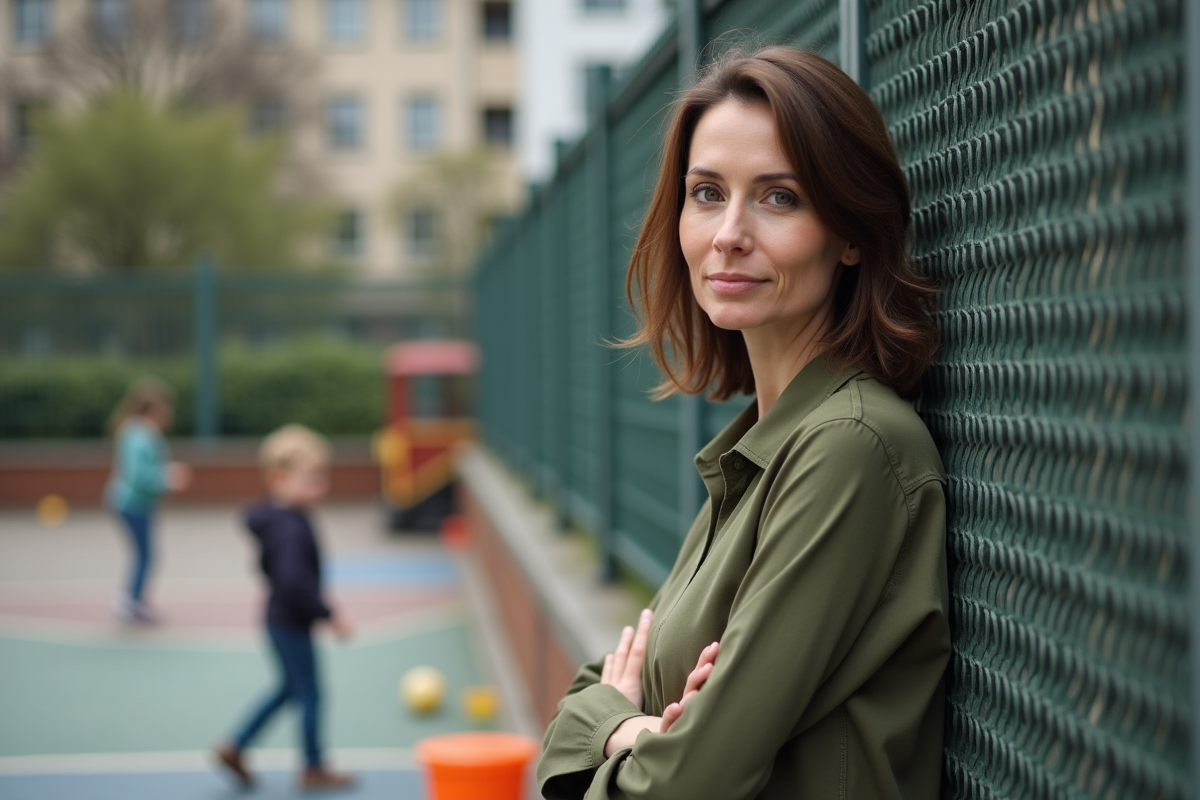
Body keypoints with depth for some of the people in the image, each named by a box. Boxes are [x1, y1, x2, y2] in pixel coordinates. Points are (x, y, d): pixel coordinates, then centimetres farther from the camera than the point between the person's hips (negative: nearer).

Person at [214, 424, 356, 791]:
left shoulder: (276, 520, 4)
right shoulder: (293, 528, -28)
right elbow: (293, 579, -36)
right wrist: (330, 616, -28)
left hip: (280, 619, 10)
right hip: (292, 624, -10)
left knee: (289, 688, 23)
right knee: (309, 695, 4)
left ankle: (235, 747, 26)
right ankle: (314, 770, 17)